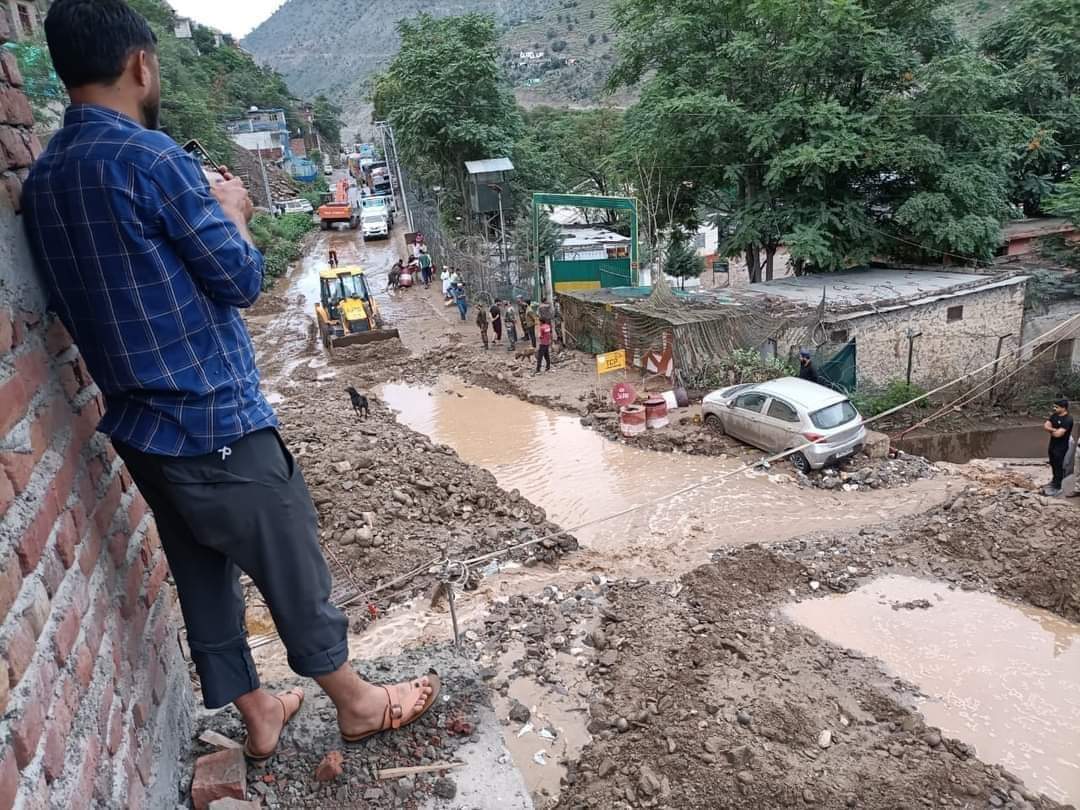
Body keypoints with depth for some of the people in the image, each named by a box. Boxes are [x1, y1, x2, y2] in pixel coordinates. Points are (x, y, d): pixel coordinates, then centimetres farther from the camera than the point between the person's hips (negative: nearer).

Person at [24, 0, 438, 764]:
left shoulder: (41, 179, 7)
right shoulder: (149, 156, -18)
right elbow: (241, 279, -13)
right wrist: (230, 213, 4)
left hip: (139, 428, 8)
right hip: (213, 421, -8)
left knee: (204, 575, 19)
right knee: (293, 571, 10)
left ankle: (256, 714, 37)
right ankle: (356, 700, 30)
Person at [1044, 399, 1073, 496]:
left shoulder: (1068, 419, -23)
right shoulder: (1054, 415, 3)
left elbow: (1058, 434, -28)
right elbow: (1045, 426, -2)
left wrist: (1051, 431, -7)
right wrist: (1054, 430, -19)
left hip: (1061, 447, -8)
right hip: (1052, 444, 8)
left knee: (1059, 467, 1)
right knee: (1053, 464, 23)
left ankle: (1057, 488, 10)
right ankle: (1055, 480, 41)